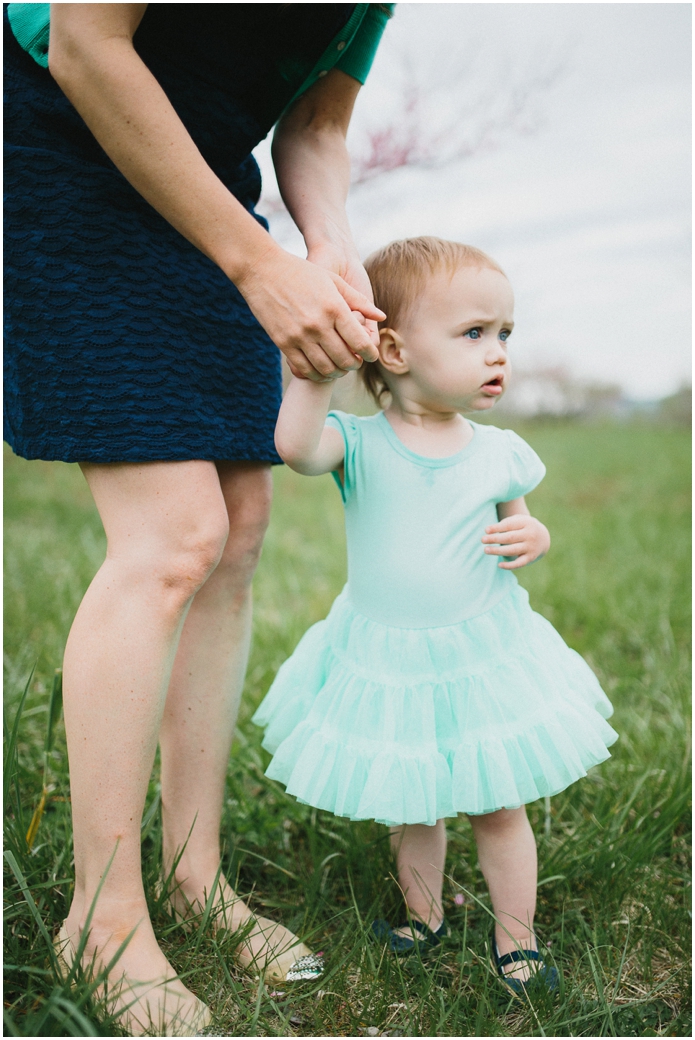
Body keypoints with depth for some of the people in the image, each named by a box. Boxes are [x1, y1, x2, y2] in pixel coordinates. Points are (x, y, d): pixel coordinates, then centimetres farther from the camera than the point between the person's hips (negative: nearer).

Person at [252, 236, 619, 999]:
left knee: (498, 809, 11)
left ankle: (516, 939, 32)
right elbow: (295, 446, -35)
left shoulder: (499, 453, -4)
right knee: (409, 812, 17)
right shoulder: (360, 444, -14)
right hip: (387, 665, -1)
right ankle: (424, 916, 43)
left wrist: (531, 538, -12)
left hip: (485, 658, 1)